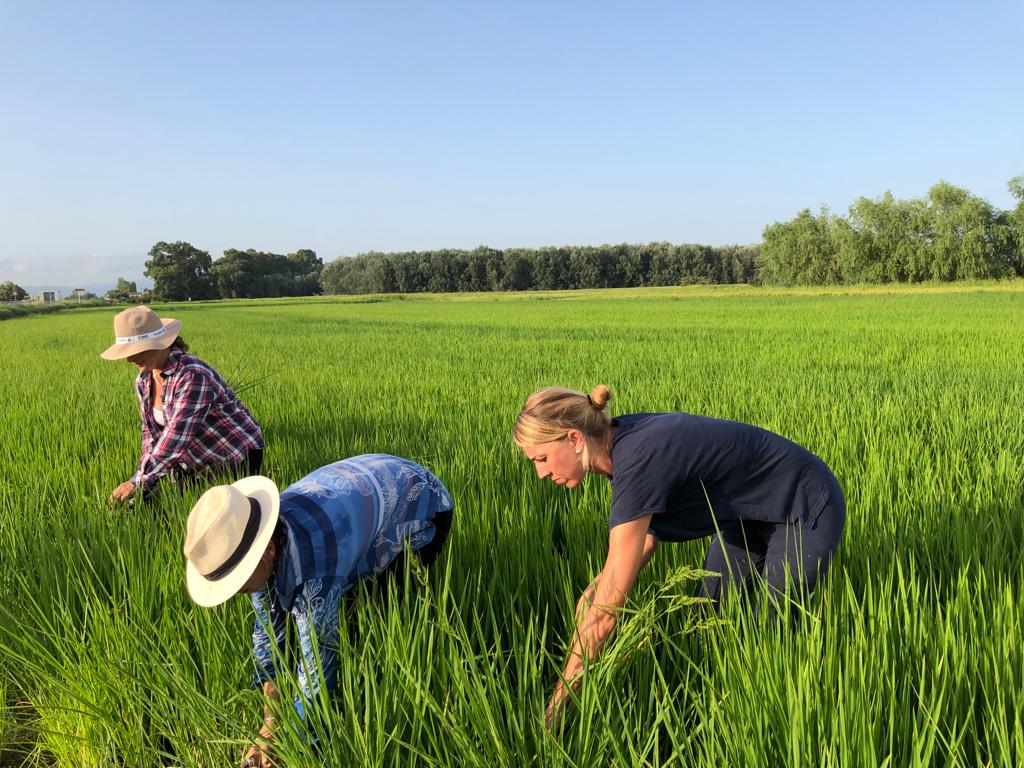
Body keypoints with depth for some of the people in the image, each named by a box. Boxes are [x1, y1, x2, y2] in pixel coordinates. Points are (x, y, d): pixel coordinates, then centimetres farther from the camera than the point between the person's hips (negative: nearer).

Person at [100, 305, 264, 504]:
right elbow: (151, 430, 7)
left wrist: (138, 482, -33)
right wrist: (147, 471, -8)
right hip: (197, 461, 8)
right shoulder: (144, 381, -1)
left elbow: (177, 435, -33)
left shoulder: (193, 375, -28)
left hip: (239, 456, -7)